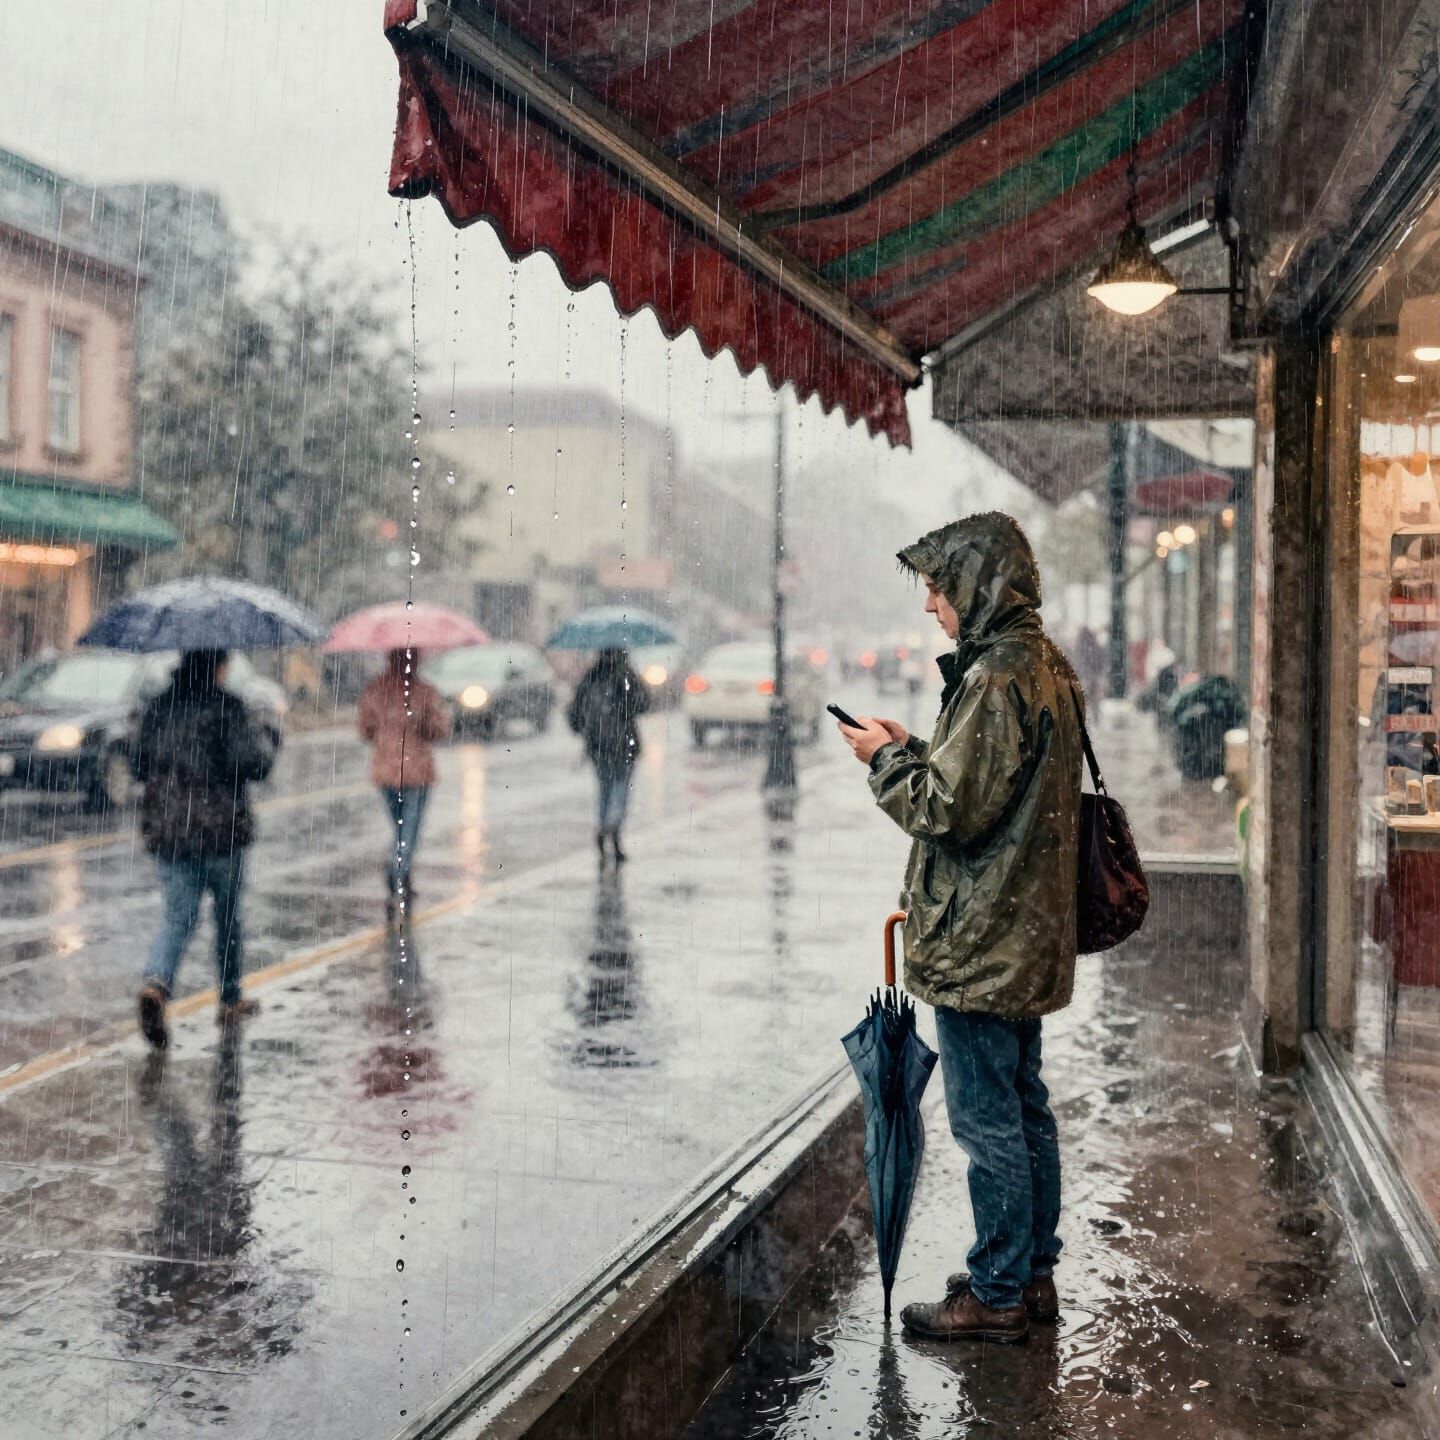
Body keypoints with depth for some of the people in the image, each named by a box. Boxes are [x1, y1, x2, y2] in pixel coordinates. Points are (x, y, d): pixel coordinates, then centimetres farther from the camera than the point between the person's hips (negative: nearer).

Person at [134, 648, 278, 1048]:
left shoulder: (159, 707, 5)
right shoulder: (226, 707, -11)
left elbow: (139, 766, 9)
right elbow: (252, 762, -19)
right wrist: (267, 742, 1)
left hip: (167, 832, 4)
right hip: (221, 833, -3)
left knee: (178, 917, 4)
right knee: (228, 916, 14)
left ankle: (155, 984, -23)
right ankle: (231, 1000, 26)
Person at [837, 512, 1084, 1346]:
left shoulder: (995, 680, -20)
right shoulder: (1048, 667, 12)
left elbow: (949, 809, -22)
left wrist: (886, 759, -7)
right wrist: (913, 748, 11)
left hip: (980, 940, -10)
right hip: (1029, 932, 10)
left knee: (986, 1118, -1)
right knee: (1025, 1105, 17)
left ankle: (998, 1296, 9)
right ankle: (1034, 1275, 28)